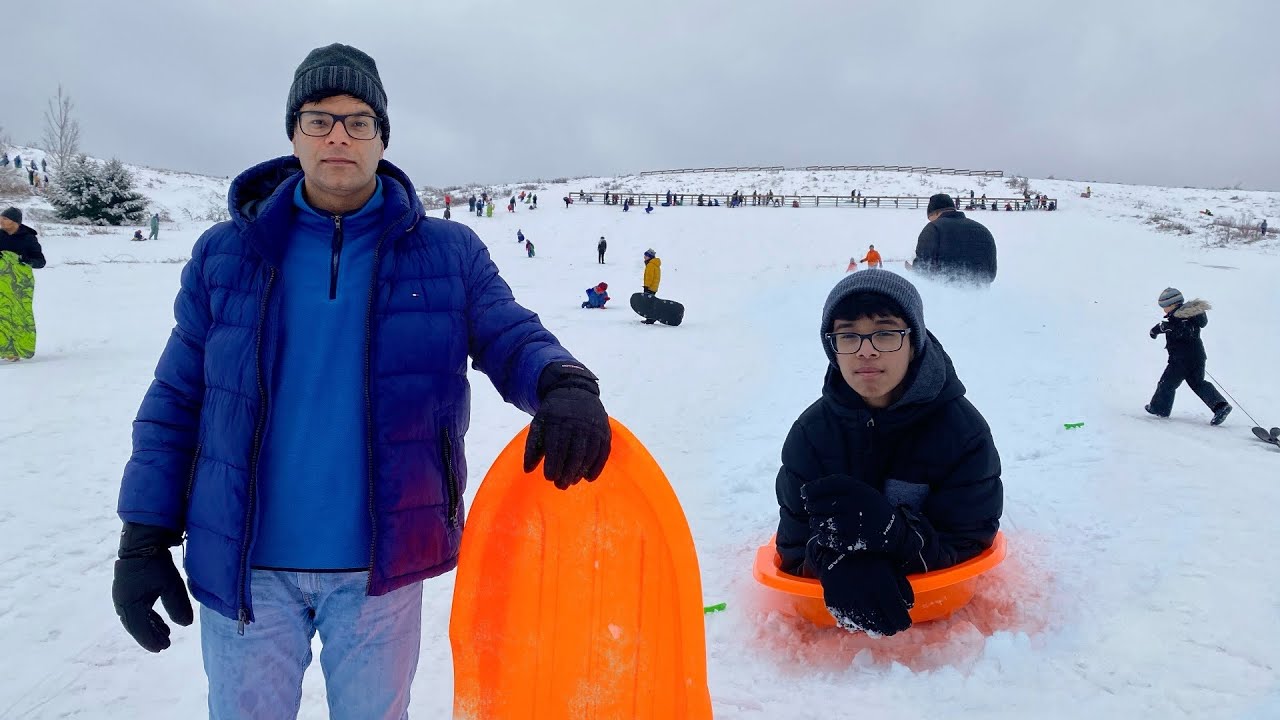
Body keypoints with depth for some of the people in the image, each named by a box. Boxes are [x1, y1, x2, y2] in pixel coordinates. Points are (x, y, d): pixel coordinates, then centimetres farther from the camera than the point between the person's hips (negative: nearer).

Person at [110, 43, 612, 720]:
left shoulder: (447, 252, -1)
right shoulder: (226, 253, 0)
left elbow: (512, 339, -6)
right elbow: (176, 401, 4)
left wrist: (563, 384, -30)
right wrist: (144, 538, 2)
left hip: (382, 564, 0)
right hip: (244, 567, 1)